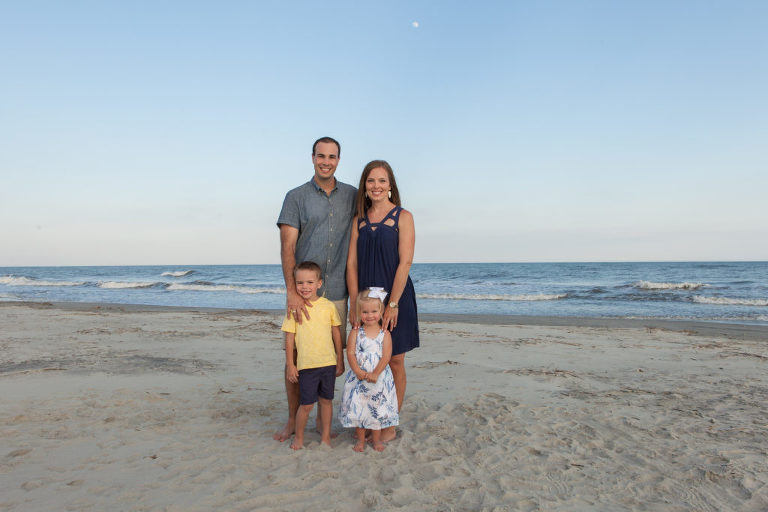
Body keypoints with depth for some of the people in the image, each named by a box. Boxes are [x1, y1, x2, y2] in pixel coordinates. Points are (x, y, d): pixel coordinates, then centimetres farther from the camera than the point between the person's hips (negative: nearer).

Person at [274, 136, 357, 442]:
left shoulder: (352, 196, 10)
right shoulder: (296, 197, 2)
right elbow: (287, 248, -6)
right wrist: (292, 292, -17)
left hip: (337, 293, 2)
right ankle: (293, 420, 20)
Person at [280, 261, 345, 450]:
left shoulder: (328, 306, -1)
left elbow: (336, 333, 7)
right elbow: (289, 337, 0)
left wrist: (340, 360, 9)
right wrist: (290, 364, -1)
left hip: (329, 363, 2)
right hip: (306, 364, -2)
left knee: (326, 400, 12)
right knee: (306, 404, 1)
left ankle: (326, 435, 29)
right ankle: (299, 437, 23)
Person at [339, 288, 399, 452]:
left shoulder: (385, 334, -4)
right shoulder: (355, 332, -2)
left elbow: (386, 356, -10)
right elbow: (350, 354, -8)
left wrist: (375, 373, -18)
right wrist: (359, 372, -18)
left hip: (379, 378, 0)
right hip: (358, 378, 1)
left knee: (378, 409, 8)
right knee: (357, 408, 7)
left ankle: (376, 439, 26)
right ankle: (360, 439, 25)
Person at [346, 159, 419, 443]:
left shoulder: (403, 217, -3)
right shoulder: (359, 220, 8)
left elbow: (405, 262, -10)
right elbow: (352, 263, 4)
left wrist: (392, 304, -15)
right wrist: (354, 305, -3)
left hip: (396, 299, -3)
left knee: (394, 362, 5)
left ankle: (390, 425, 17)